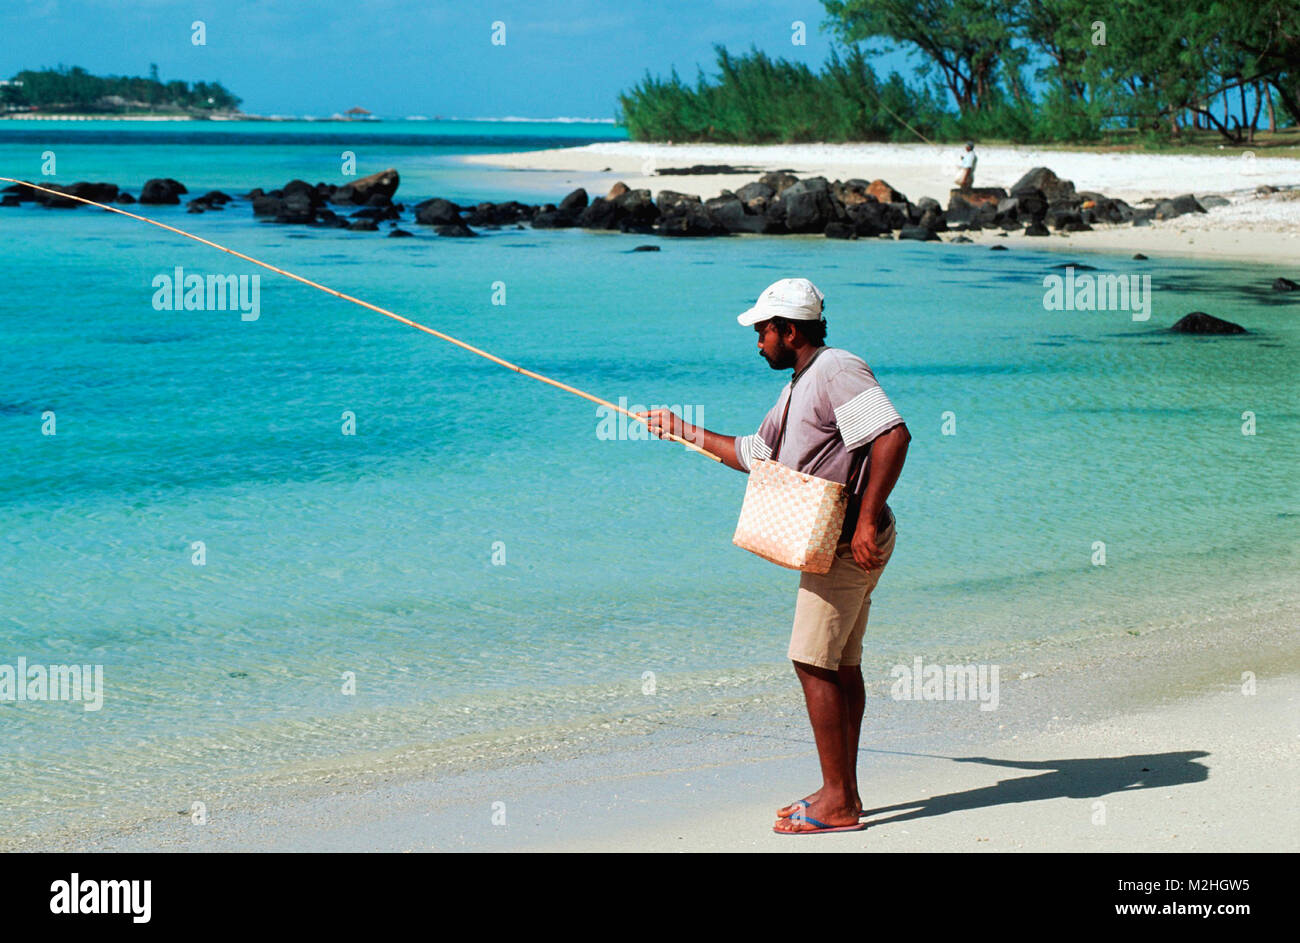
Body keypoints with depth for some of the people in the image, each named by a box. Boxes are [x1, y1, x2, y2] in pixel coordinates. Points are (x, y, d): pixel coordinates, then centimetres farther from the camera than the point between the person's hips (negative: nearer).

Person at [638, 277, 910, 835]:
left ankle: (837, 802, -9)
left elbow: (893, 435, -26)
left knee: (813, 661, -11)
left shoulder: (837, 371, -14)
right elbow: (752, 454, 32)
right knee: (840, 664, 11)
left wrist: (866, 519, -27)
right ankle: (843, 793, 16)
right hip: (835, 542, 10)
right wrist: (681, 430, 35)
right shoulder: (797, 388, 19)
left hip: (848, 543, -10)